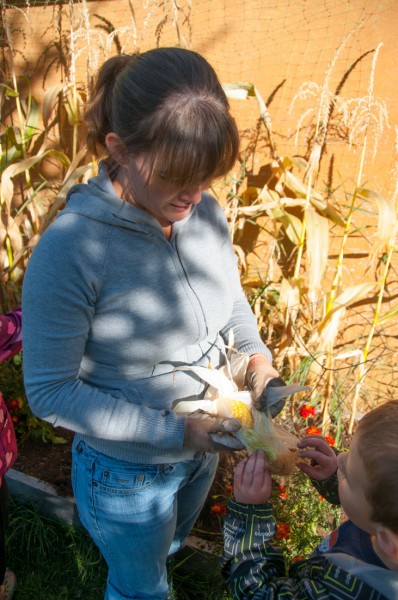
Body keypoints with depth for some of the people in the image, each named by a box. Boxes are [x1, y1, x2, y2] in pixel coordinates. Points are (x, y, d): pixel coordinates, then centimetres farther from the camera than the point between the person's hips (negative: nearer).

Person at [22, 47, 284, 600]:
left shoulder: (205, 210, -15)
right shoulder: (69, 250, -32)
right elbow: (49, 393, -24)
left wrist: (258, 356, -13)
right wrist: (175, 432, -26)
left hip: (205, 449, 6)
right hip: (128, 474, -5)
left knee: (168, 548, 37)